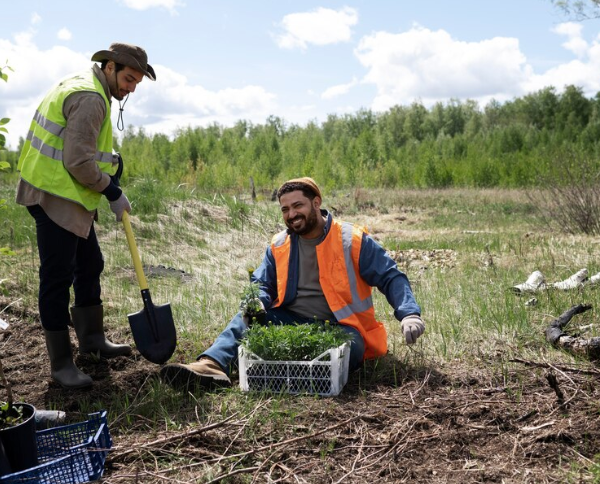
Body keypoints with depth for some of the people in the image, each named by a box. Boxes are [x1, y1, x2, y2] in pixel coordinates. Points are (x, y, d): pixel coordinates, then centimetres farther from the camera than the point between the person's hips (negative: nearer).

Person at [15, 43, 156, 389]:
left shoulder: (85, 87, 15)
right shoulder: (90, 98, -18)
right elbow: (79, 162, -22)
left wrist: (110, 159, 7)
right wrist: (112, 191, -10)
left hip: (70, 196, 11)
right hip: (54, 196, -11)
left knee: (90, 266, 18)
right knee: (58, 277, -5)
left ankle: (92, 339, 32)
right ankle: (61, 363, 4)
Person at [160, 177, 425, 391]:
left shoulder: (353, 240, -3)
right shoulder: (278, 246, 9)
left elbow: (391, 278, -3)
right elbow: (262, 285, 12)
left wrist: (409, 313, -21)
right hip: (290, 322, 3)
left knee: (349, 346, -36)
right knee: (247, 318, -21)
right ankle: (212, 366, -44)